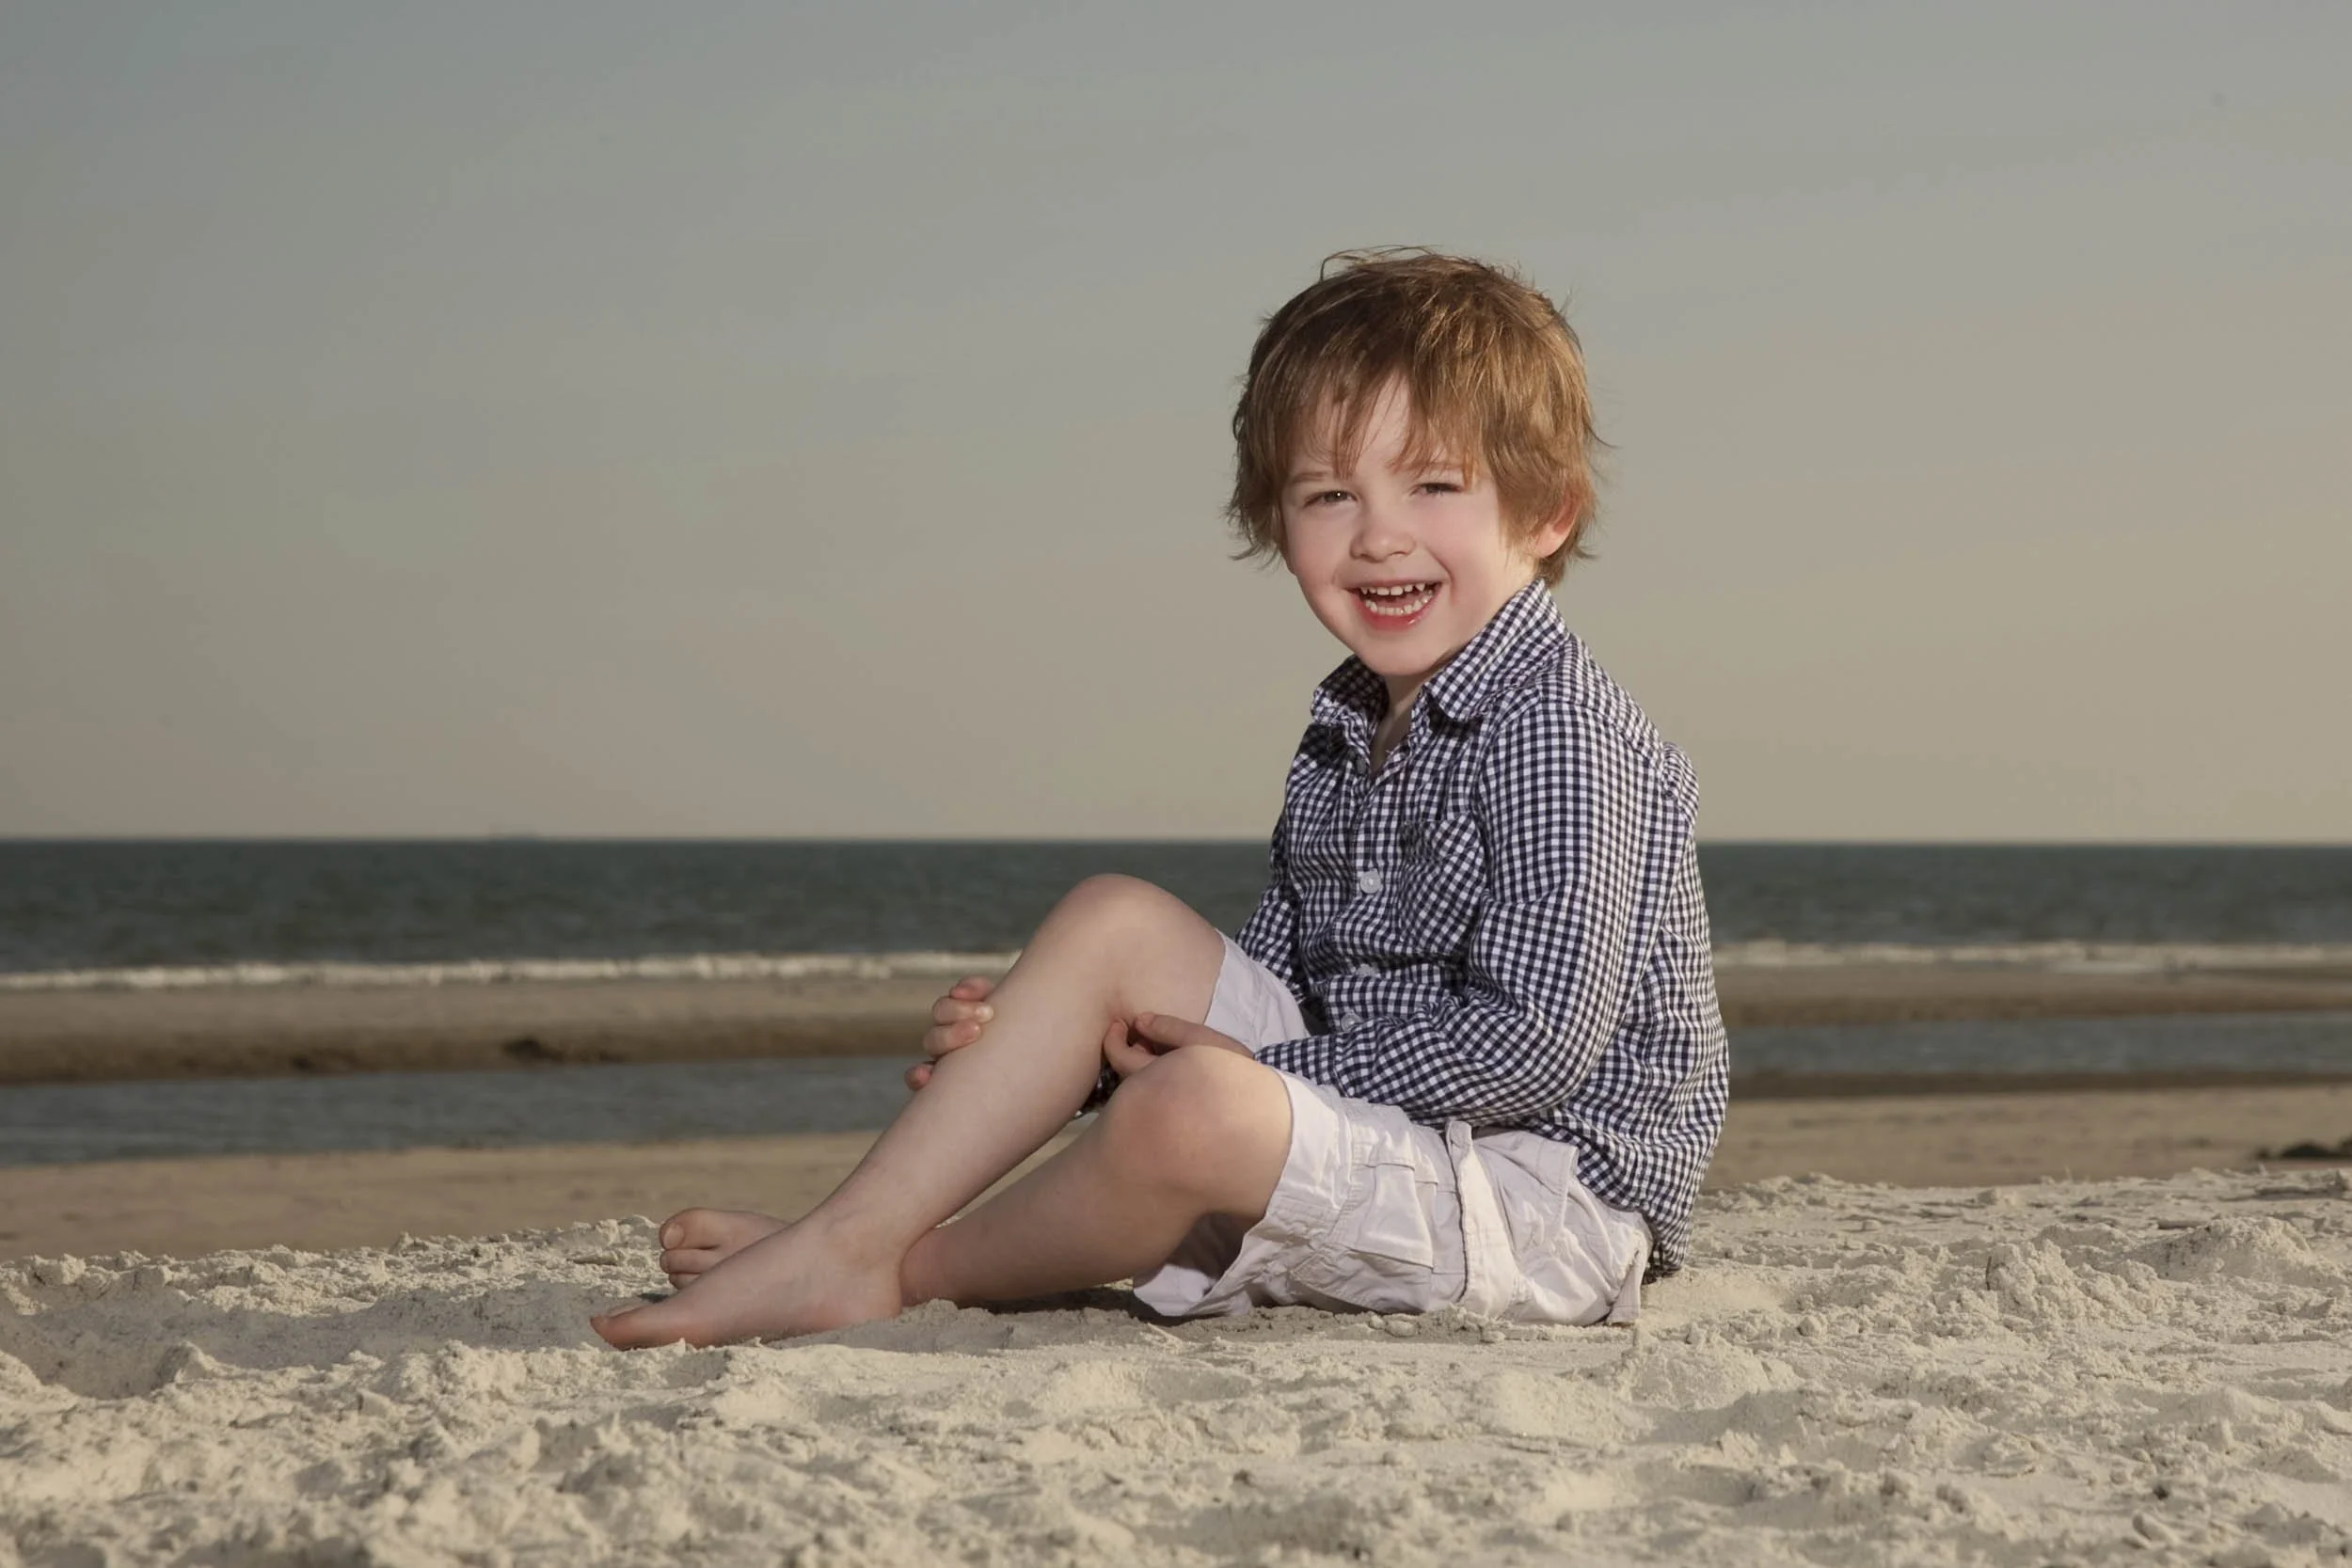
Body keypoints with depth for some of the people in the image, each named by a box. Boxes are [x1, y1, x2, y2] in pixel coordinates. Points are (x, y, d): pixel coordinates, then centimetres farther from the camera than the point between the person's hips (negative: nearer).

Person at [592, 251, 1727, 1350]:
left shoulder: (1556, 730, -16)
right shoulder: (1346, 735, 13)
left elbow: (1539, 1036, -23)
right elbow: (1271, 977, 18)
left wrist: (1264, 1073, -18)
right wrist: (1063, 1042, 3)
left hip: (1549, 1198, -9)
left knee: (1189, 1111, -33)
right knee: (1115, 922, 4)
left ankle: (910, 1267, -6)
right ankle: (854, 1230, -5)